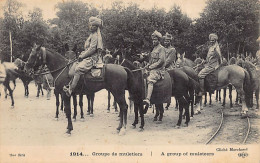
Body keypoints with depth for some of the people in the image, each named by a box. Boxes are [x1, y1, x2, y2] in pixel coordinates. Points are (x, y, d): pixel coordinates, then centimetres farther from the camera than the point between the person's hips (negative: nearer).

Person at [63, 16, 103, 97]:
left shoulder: (95, 35, -9)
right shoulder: (92, 35, 21)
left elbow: (92, 49, -17)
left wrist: (82, 56, -13)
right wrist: (82, 54, 12)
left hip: (92, 58, -11)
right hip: (88, 57, 11)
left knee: (78, 69, -28)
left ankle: (70, 89, -32)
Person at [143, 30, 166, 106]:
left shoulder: (161, 48, -3)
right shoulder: (154, 49, 23)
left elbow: (161, 61, -14)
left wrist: (151, 66, -14)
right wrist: (148, 66, 12)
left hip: (158, 70, -9)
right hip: (152, 69, 10)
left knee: (150, 80, -31)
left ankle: (148, 99, -45)